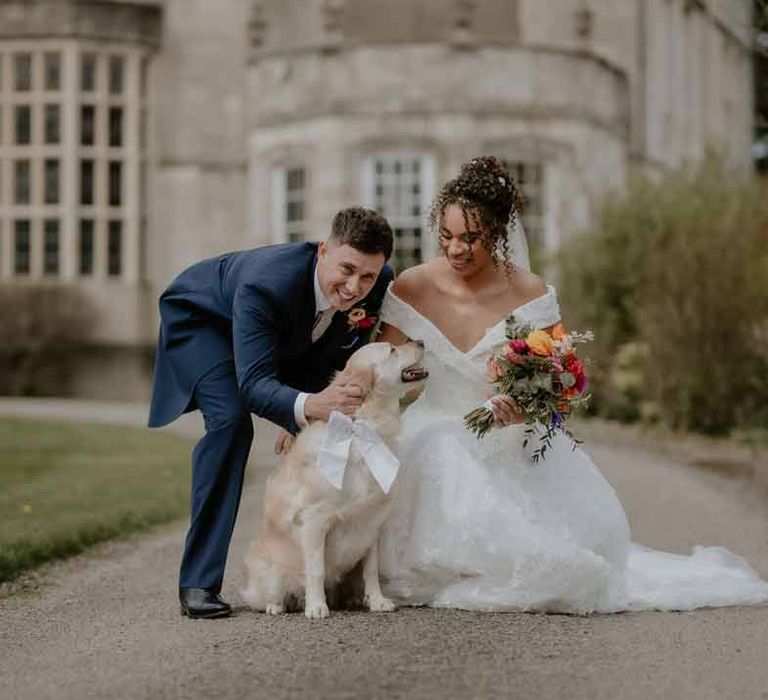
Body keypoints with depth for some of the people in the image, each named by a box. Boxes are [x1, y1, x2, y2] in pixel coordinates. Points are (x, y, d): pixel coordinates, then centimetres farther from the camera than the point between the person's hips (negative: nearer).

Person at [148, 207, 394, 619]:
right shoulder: (265, 285, -44)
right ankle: (199, 582, -23)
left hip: (287, 338, 7)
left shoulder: (380, 285, -27)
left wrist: (301, 414, -18)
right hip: (202, 319, -6)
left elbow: (338, 351, -9)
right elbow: (254, 384, -46)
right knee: (231, 420, -28)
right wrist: (307, 406, -65)